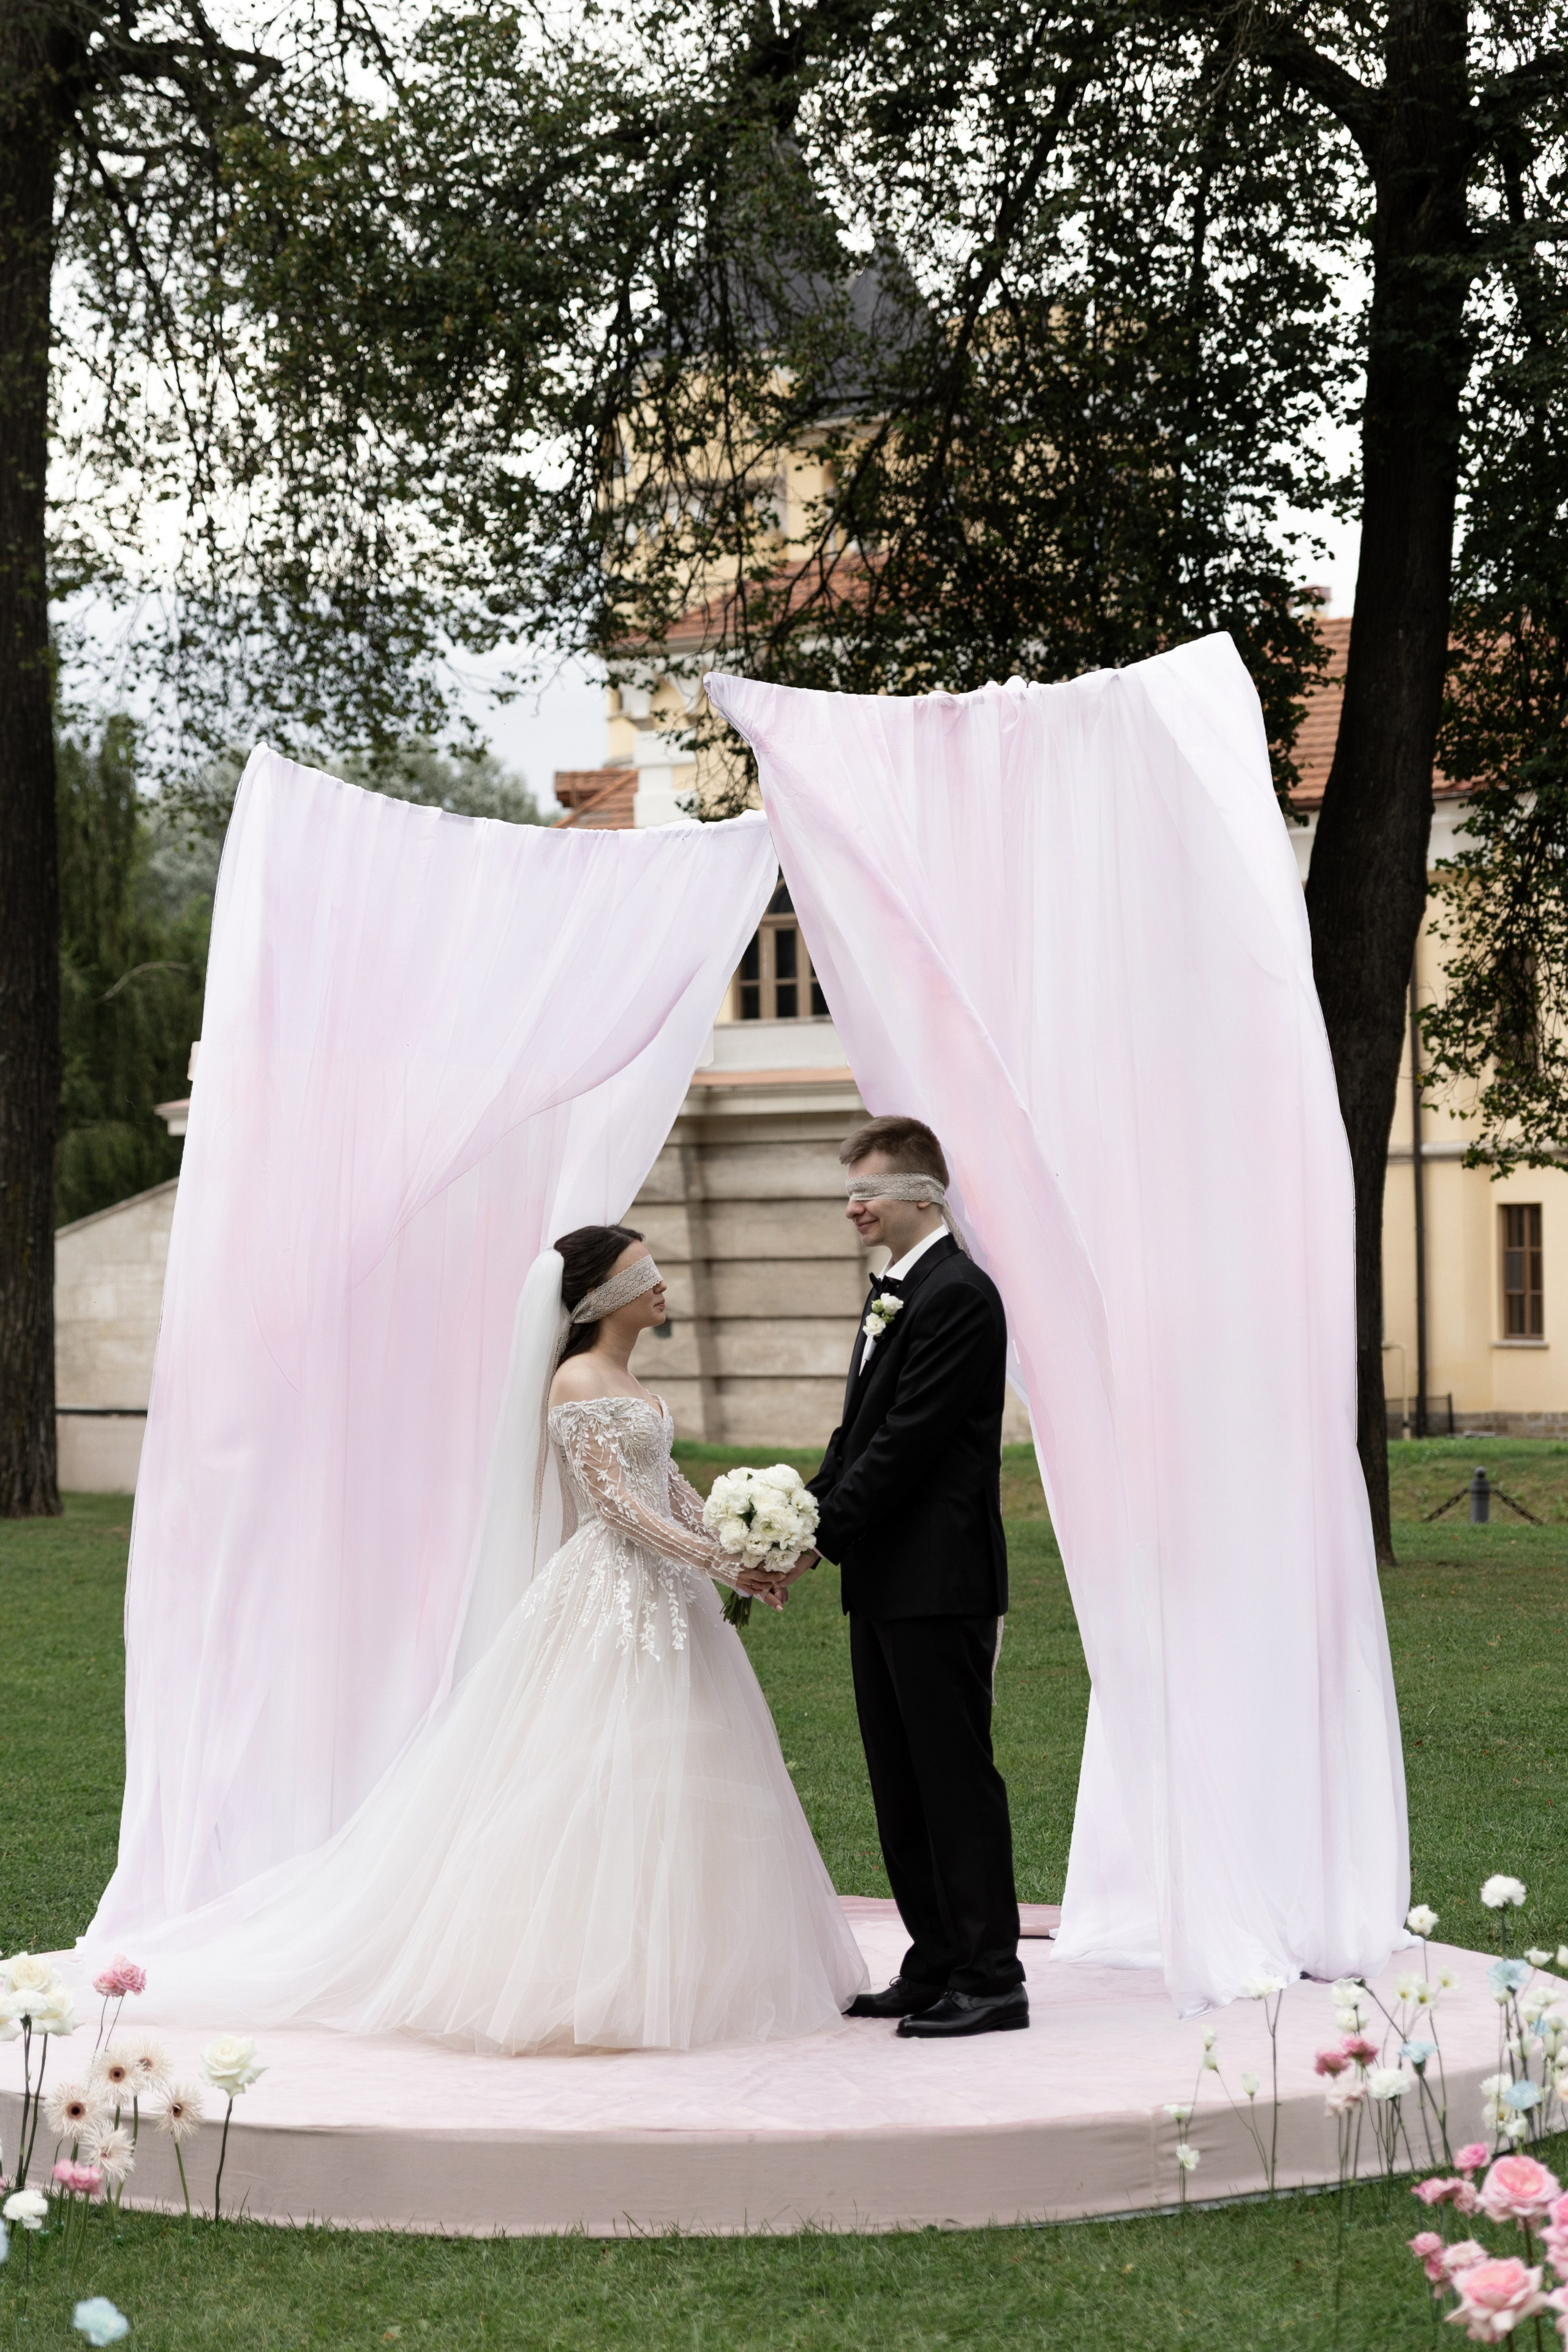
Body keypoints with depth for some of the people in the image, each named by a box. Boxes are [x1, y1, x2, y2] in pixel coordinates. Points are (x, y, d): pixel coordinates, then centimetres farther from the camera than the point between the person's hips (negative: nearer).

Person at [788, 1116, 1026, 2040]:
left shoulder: (959, 1295, -14)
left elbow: (907, 1441, -19)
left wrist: (821, 1535, -16)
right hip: (886, 1583, 10)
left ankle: (990, 1981, 0)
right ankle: (935, 1971, 21)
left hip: (939, 1583, -10)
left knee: (957, 1780, -5)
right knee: (902, 1786, 13)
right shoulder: (895, 1294, 17)